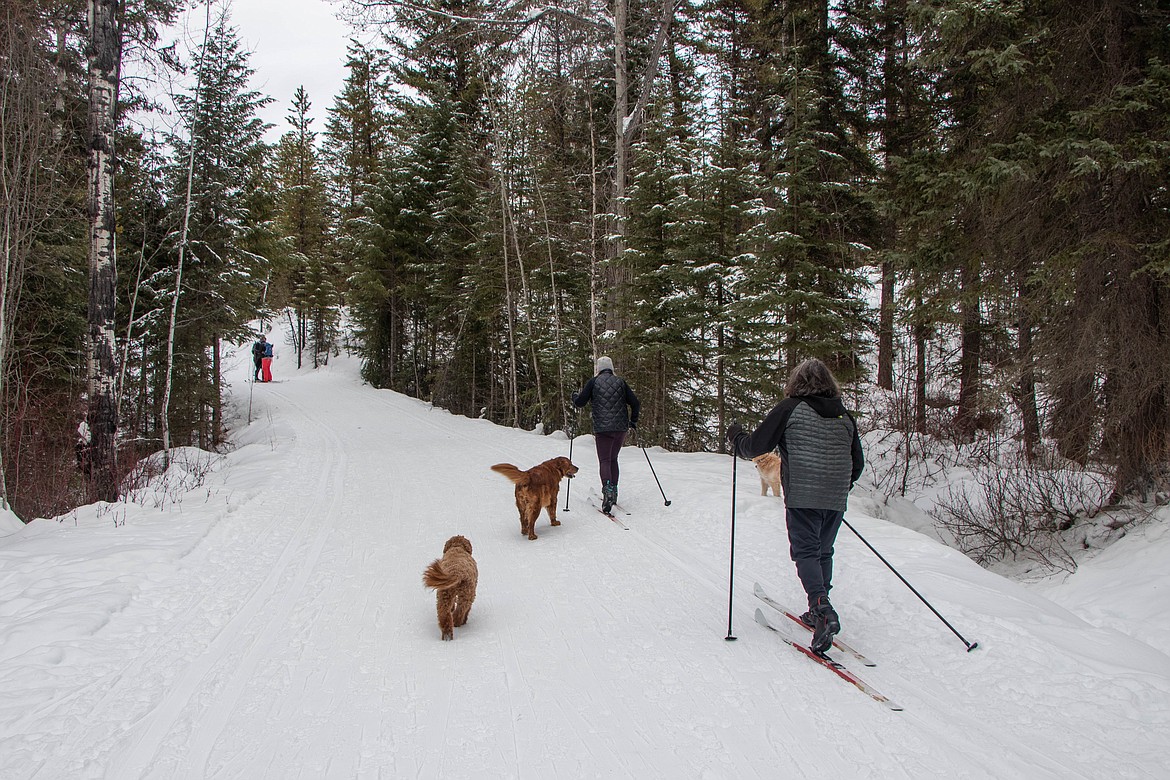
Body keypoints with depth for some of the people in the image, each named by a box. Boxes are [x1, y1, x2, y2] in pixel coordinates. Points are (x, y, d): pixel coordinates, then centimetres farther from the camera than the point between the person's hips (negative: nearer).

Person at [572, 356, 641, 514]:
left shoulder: (593, 382, 1)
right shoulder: (620, 382, 9)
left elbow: (580, 403, 0)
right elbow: (635, 403, 7)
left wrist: (575, 395, 23)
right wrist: (633, 422, 22)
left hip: (603, 428, -3)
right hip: (621, 427, 3)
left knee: (604, 461, -2)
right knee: (613, 459, 19)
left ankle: (608, 491, -23)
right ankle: (613, 491, 19)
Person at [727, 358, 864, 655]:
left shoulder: (790, 408, -4)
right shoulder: (844, 414, 11)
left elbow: (756, 446, -2)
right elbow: (857, 463, 18)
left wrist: (736, 436, 18)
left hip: (802, 497, -5)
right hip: (836, 500, 5)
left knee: (805, 551, -3)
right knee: (823, 552, 17)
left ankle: (823, 609, -22)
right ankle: (819, 612, 22)